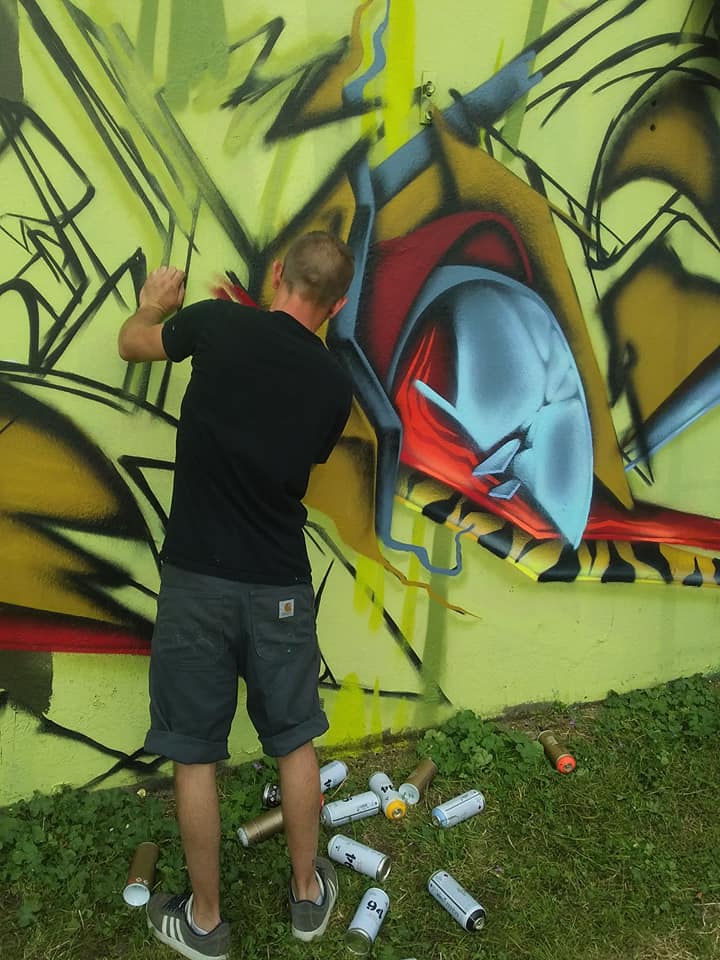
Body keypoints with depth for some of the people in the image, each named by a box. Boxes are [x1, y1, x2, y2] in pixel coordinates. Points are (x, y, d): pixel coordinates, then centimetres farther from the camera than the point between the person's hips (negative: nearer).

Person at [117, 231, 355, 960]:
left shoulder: (220, 324, -6)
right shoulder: (334, 385, 0)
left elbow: (131, 344, 13)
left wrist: (156, 303, 36)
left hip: (197, 578, -1)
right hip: (280, 586, 2)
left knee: (194, 753, 14)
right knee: (294, 741, 20)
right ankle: (307, 892, 38)